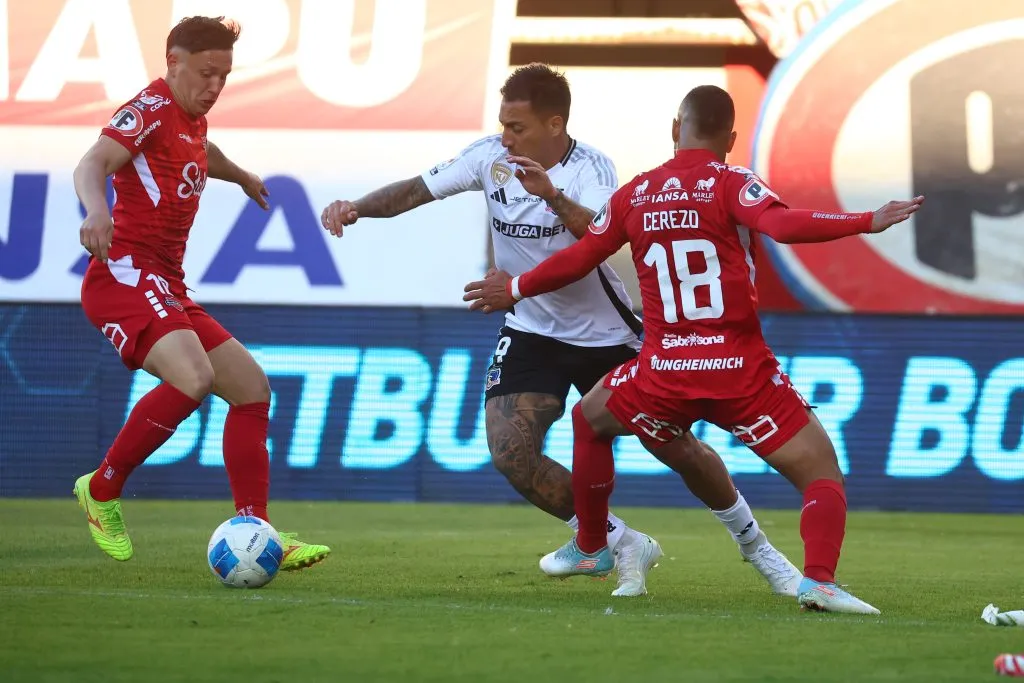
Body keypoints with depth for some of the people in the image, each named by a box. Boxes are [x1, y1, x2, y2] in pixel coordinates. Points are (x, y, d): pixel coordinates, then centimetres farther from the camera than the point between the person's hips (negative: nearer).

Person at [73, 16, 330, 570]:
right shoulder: (151, 109, -7)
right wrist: (96, 209, -47)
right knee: (192, 378, -31)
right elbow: (93, 163, -26)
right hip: (126, 275, -10)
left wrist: (241, 176, 68)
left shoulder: (192, 120, 21)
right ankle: (102, 488, -15)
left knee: (251, 387, 5)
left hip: (166, 289, 10)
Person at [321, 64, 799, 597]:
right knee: (511, 454, -17)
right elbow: (417, 190, -7)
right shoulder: (492, 156, -9)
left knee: (678, 448, 2)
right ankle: (624, 546, 1)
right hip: (530, 332, 3)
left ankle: (757, 549, 27)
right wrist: (356, 208, -24)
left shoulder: (591, 169, -21)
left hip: (606, 334, -3)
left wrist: (553, 197, -54)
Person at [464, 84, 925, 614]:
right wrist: (869, 222, -21)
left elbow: (577, 260, 17)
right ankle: (819, 580, -20)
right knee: (820, 470, 4)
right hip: (741, 371, -3)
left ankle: (590, 548, 41)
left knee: (588, 420, 32)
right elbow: (781, 224, -23)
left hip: (665, 371, 3)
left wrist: (516, 289, 34)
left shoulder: (634, 195, 8)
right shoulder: (730, 185, -4)